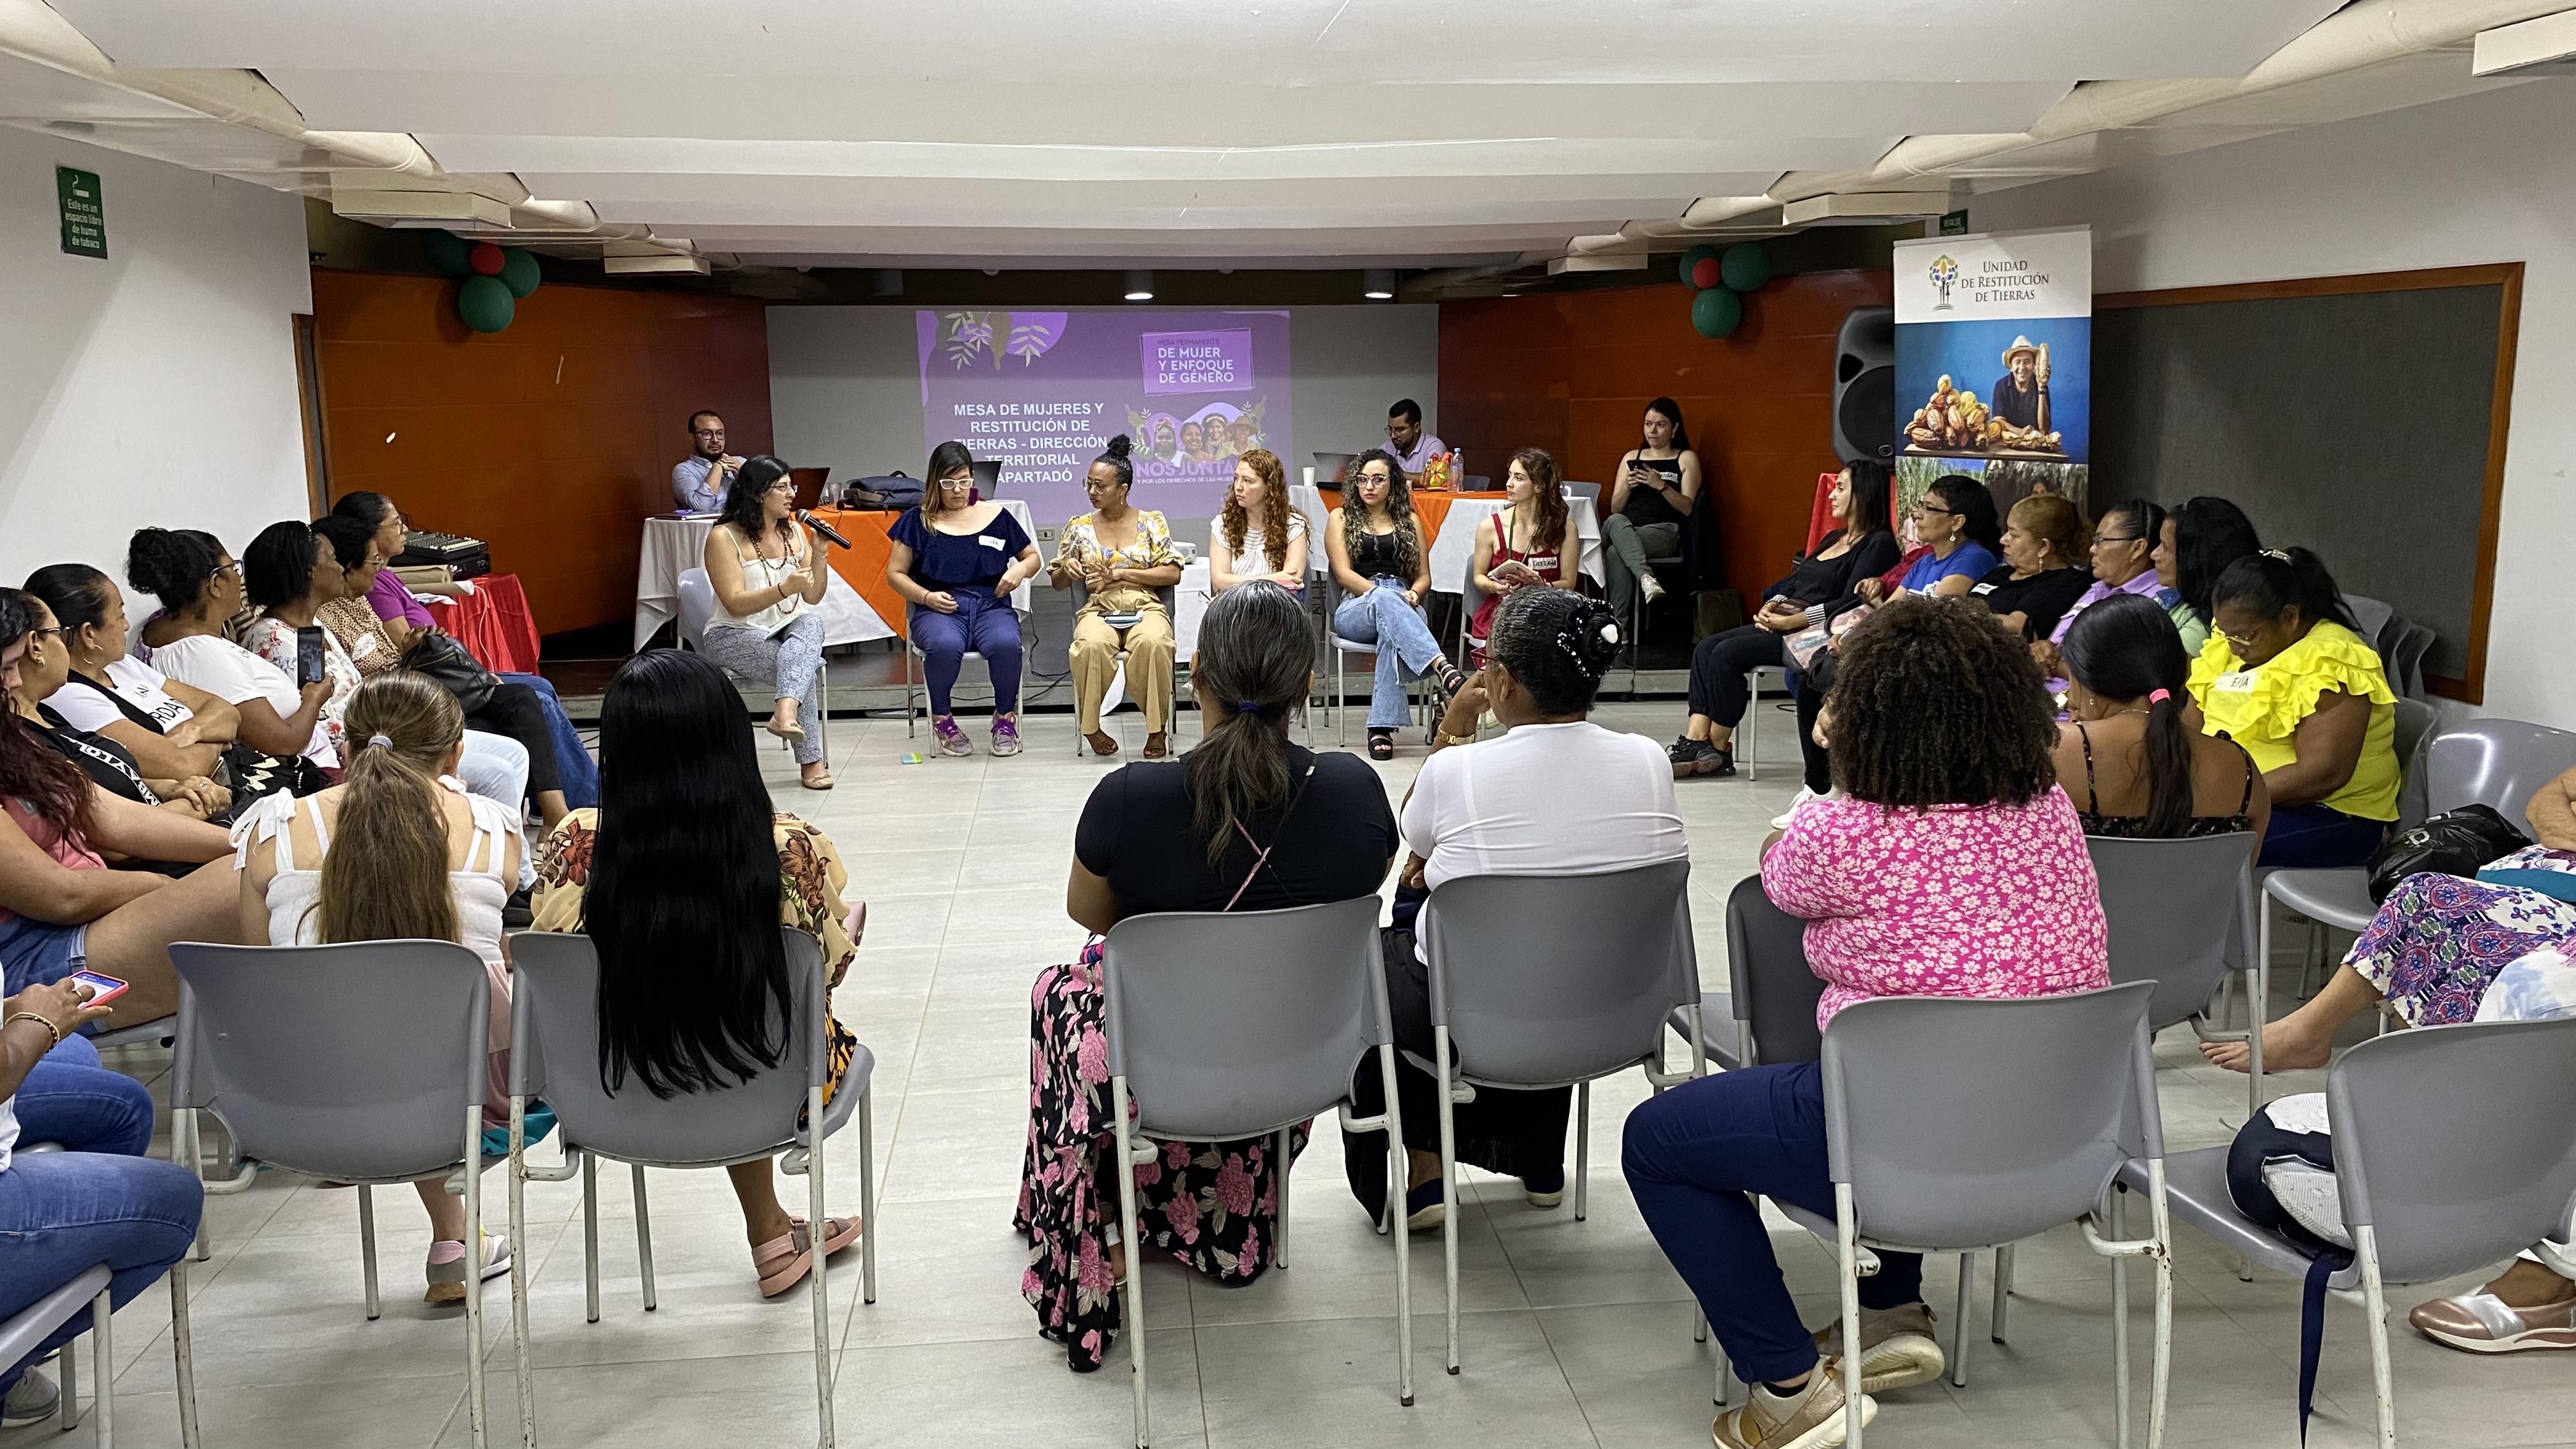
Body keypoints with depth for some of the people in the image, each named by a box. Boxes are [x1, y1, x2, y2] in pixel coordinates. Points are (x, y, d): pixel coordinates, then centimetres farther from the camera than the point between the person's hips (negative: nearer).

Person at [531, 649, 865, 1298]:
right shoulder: (790, 850, -26)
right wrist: (847, 923, 15)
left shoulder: (573, 847, -22)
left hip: (617, 1104, 2)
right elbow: (828, 969, -8)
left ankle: (771, 1235, 51)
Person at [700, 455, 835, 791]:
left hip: (789, 629, 5)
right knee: (804, 667, -30)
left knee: (812, 622, -33)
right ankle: (811, 761, -24)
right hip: (735, 637, -5)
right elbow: (736, 604, -17)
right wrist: (785, 589, -30)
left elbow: (813, 597, 7)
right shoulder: (724, 537, -9)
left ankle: (785, 712, -50)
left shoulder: (793, 531, 8)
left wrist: (819, 553, -9)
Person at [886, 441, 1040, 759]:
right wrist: (926, 597, -7)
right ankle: (942, 719, -9)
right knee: (945, 645, -38)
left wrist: (1021, 569, -2)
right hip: (938, 610, -1)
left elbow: (1033, 557, 22)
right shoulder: (917, 521, 10)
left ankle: (1006, 717, -7)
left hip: (991, 605, 1)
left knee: (1006, 643, -35)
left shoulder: (997, 516, 13)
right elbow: (895, 574, 11)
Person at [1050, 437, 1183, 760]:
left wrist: (1119, 574, -7)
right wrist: (1066, 570, -7)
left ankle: (1158, 728, -22)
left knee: (1153, 642, -38)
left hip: (1146, 608, -1)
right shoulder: (1079, 526, 14)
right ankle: (1091, 726, -19)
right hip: (1098, 610, 1)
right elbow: (1057, 582, 18)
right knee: (1092, 645, -37)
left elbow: (1172, 573, 1)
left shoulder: (1152, 522, 9)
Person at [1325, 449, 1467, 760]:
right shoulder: (1341, 519, 16)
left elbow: (1424, 577, 18)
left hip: (1403, 607, 2)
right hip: (1355, 609, -2)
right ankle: (1444, 669, -62)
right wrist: (1385, 595, -13)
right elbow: (1344, 573, 2)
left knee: (1392, 632, -39)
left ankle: (1382, 727, -49)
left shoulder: (1409, 521, 23)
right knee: (1385, 600, -41)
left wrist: (1411, 595, -7)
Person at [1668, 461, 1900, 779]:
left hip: (1813, 633, -9)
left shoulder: (1878, 544, -5)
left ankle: (1719, 752, -12)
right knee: (1707, 648, -10)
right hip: (1781, 624, 9)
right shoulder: (1833, 539, 23)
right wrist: (1771, 606, 1)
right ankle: (1694, 743, -18)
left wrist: (1792, 621, -18)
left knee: (1727, 653, -24)